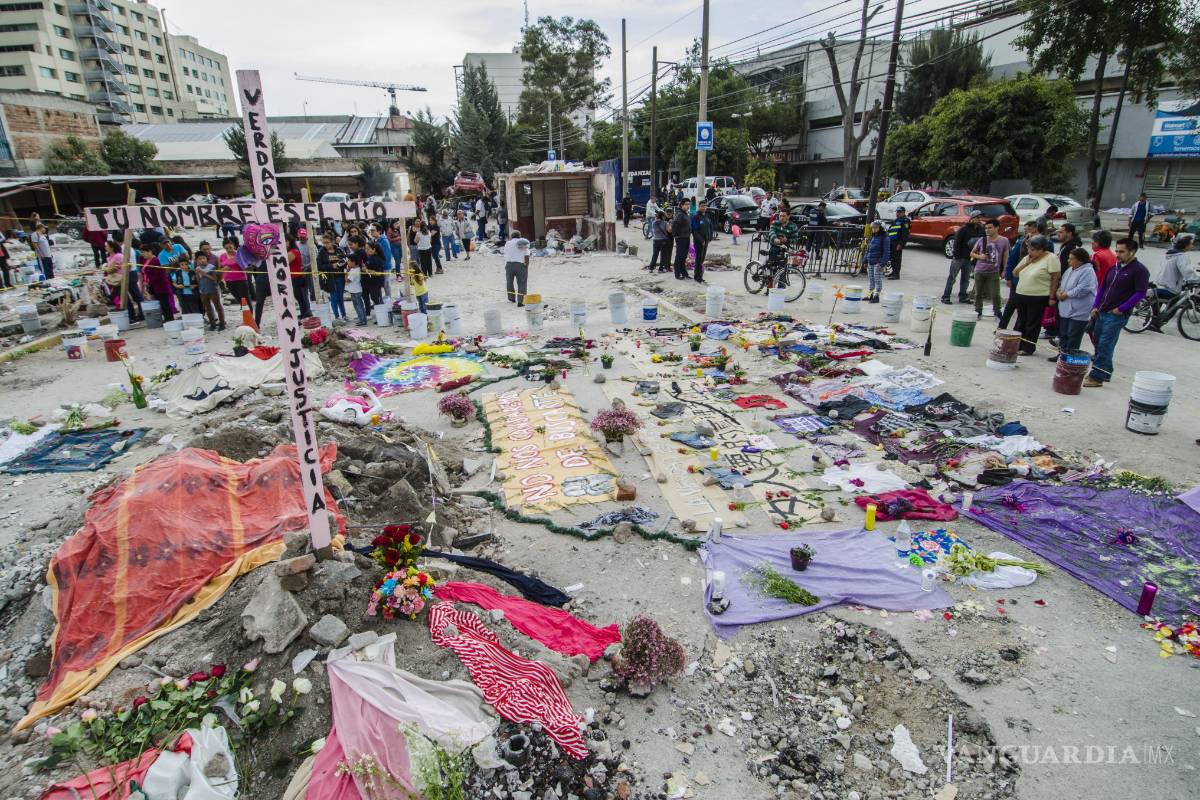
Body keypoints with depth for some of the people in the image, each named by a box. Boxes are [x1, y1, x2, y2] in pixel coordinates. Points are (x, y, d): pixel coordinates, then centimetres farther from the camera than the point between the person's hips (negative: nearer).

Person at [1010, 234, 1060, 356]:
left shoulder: (1051, 258, -9)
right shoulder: (1027, 258, 10)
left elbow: (1055, 278, -11)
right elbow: (1015, 274, 10)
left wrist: (1052, 297, -14)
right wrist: (1027, 263, -4)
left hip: (1038, 298, -7)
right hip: (1021, 295, 7)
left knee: (1033, 324, 1)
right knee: (1020, 322, 14)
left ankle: (1028, 348, 9)